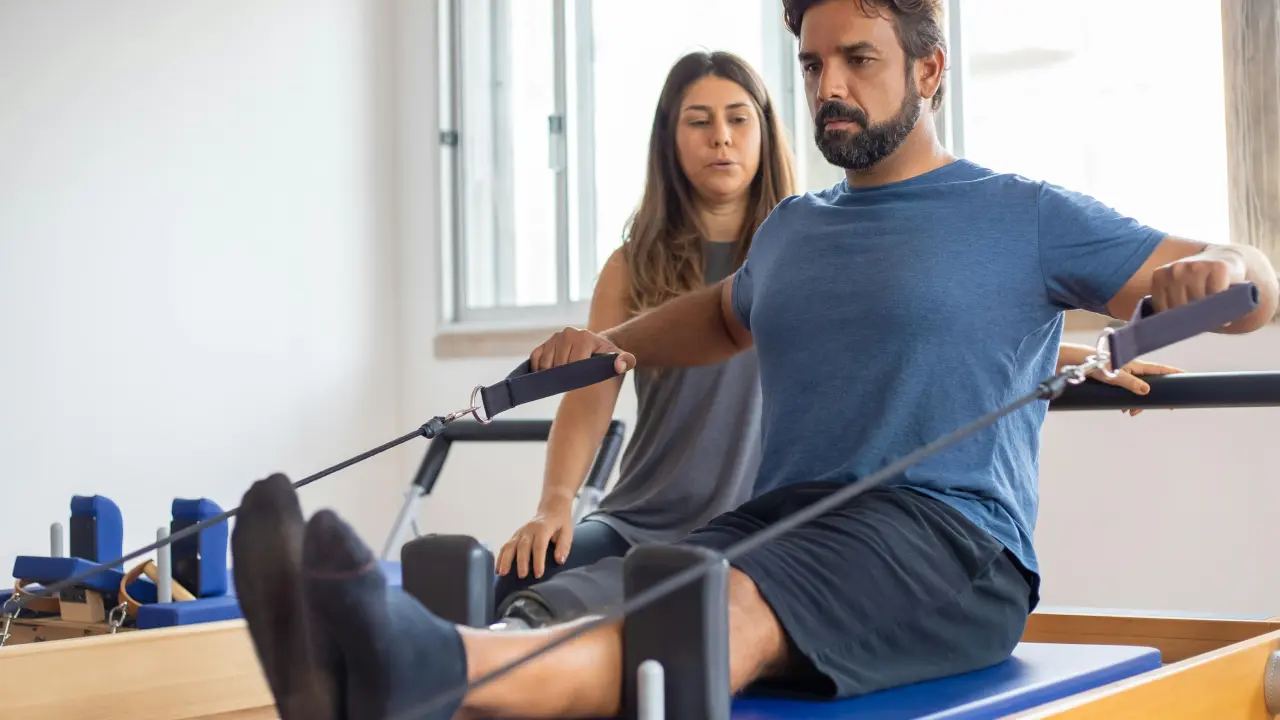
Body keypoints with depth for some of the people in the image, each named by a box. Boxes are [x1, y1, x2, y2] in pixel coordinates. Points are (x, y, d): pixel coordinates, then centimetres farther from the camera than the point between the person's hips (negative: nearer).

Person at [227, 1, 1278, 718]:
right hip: (779, 522, 6)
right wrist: (613, 343, 28)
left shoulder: (1024, 219, 8)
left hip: (947, 544, -6)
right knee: (609, 605, -29)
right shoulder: (792, 228, 25)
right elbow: (727, 316, 47)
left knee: (726, 616, -38)